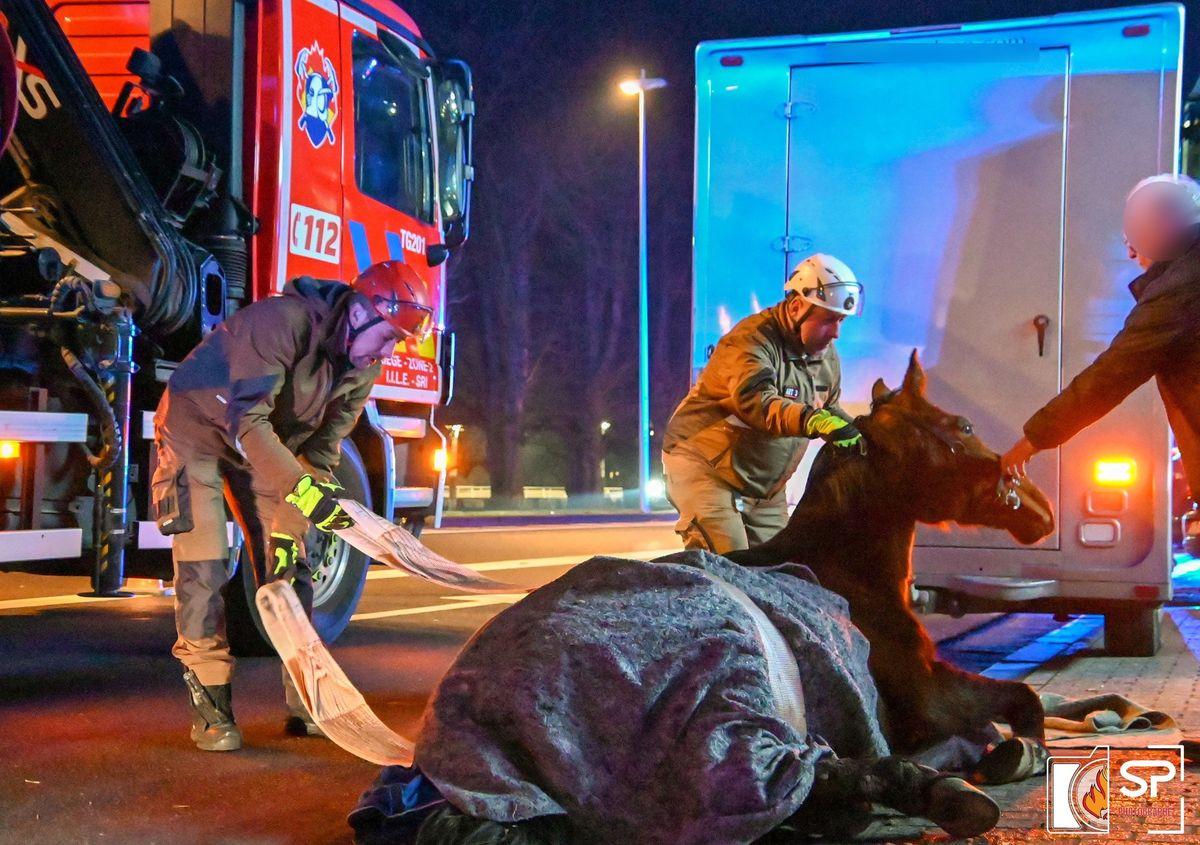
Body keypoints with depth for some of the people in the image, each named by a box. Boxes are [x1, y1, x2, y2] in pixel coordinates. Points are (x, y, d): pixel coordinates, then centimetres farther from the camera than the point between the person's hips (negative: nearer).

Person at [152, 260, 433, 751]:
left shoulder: (363, 366, -10)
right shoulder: (283, 322, -34)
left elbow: (322, 446, -4)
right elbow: (247, 421, -37)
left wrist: (289, 528, -10)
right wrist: (300, 490, -46)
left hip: (268, 440, 7)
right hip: (199, 426, -7)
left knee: (288, 564, 2)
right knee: (203, 564, -13)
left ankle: (306, 702, 9)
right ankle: (211, 707, -6)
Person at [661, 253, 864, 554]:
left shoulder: (826, 354, 7)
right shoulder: (753, 340, -22)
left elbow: (829, 408, 21)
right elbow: (755, 401, -41)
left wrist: (857, 432, -1)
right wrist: (813, 420, -56)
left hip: (765, 489, 9)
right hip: (704, 469, -9)